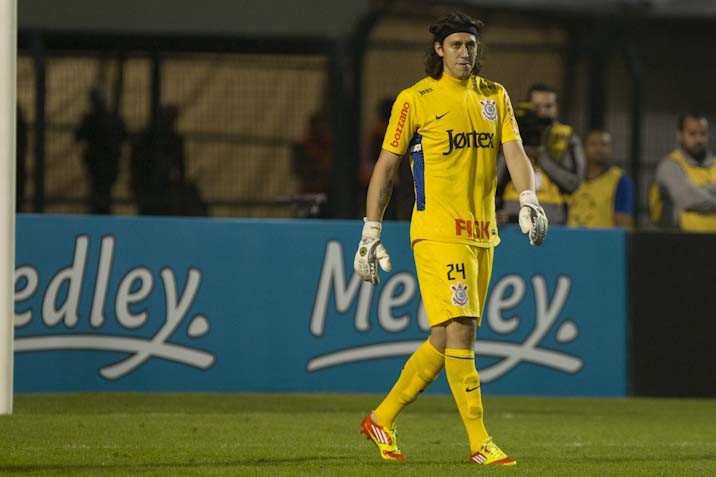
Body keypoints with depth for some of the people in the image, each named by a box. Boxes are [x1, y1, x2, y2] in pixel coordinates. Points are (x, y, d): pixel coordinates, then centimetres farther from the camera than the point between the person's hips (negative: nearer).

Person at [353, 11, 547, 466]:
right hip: (438, 231, -6)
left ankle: (382, 419, 24)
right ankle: (480, 443, -12)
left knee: (444, 340, 9)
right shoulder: (415, 99, -2)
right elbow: (386, 167, 1)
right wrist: (370, 235, -2)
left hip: (482, 235, 6)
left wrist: (529, 201, -17)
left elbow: (514, 152, 2)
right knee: (460, 331, -13)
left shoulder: (495, 96, 12)